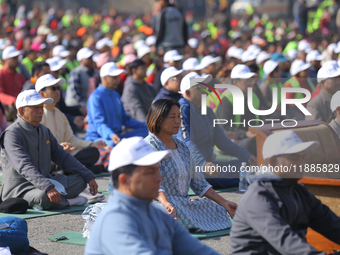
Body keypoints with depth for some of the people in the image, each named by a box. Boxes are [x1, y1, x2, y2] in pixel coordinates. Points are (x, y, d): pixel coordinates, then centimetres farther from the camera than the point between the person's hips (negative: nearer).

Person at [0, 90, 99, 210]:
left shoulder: (44, 131, 14)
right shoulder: (12, 134, -15)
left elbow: (62, 156, 19)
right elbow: (24, 167, -28)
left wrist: (89, 177, 11)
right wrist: (48, 187, -41)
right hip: (19, 190, -8)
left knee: (80, 179, -2)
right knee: (44, 198, -37)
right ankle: (68, 201, -7)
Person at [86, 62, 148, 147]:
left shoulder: (116, 95, 20)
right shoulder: (95, 97, -10)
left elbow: (125, 119, 26)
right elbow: (99, 124, -22)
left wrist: (146, 125, 13)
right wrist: (111, 135, -43)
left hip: (116, 135, 9)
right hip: (98, 137, -9)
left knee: (144, 131, -12)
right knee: (113, 143, -42)